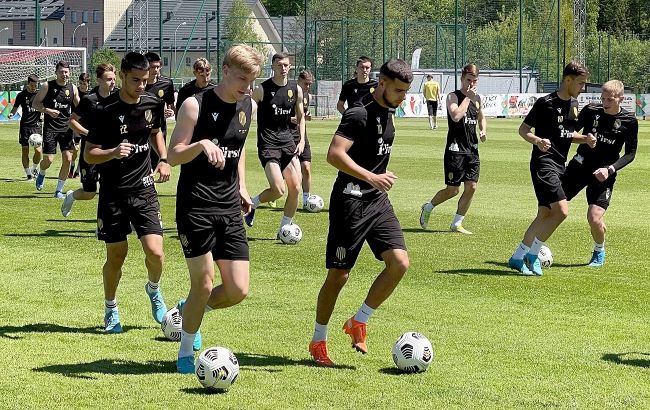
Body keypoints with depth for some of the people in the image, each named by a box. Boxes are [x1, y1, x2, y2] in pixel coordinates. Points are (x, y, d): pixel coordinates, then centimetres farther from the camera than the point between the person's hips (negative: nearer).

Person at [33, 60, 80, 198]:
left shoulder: (72, 88, 5)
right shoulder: (47, 86, -3)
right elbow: (35, 103, -1)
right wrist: (48, 110, -17)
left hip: (66, 128, 3)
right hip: (50, 128, -3)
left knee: (67, 159, -5)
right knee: (48, 160, -8)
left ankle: (59, 190, 8)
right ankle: (41, 174, 28)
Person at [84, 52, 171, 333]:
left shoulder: (153, 104, 0)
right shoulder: (107, 111, -13)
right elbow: (89, 155, -10)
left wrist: (164, 160, 6)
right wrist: (113, 153, -29)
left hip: (144, 189, 3)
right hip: (113, 193, -3)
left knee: (155, 252, -10)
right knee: (116, 256, 3)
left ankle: (154, 290, 23)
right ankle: (111, 309, 26)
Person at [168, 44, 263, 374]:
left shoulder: (248, 106, 9)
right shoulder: (195, 105, -10)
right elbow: (173, 156, -10)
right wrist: (202, 143, -29)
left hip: (229, 208, 6)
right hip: (195, 206, -6)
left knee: (238, 290, -1)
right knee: (204, 283, -7)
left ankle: (188, 310, 30)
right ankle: (186, 354, 14)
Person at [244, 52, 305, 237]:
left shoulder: (296, 90, 7)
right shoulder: (262, 90, -7)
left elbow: (300, 117, 18)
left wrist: (302, 140, 6)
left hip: (288, 142, 5)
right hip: (268, 144, -5)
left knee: (295, 188, -3)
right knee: (278, 190, -17)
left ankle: (284, 228, 11)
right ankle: (251, 204, 12)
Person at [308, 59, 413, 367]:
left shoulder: (388, 113, 12)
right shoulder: (359, 114, -16)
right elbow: (334, 155, -27)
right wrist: (372, 178, -30)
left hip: (378, 201, 8)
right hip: (350, 202, -8)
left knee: (399, 262, -9)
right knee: (338, 275, 0)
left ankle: (358, 323, 7)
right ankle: (318, 342, 16)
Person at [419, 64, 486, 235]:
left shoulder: (477, 98, 12)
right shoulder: (453, 96, -8)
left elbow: (481, 118, 30)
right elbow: (456, 116, -27)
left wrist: (483, 130, 9)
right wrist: (467, 97, -20)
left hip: (472, 150, 6)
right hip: (455, 149, -6)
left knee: (471, 187, -1)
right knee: (453, 190, -3)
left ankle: (456, 224, 11)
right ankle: (427, 208, 23)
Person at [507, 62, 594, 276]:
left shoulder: (574, 104, 14)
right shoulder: (546, 103, -11)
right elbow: (523, 129, -7)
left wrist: (585, 138, 5)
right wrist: (538, 141, -26)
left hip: (559, 165, 9)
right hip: (543, 163, -9)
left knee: (545, 215, 6)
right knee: (561, 211, -18)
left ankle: (518, 257, 13)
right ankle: (532, 254, -6)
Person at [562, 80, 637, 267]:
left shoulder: (629, 121, -8)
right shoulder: (591, 111, -6)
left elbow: (630, 153, -1)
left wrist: (610, 169, -14)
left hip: (604, 173, -2)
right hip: (580, 165, 2)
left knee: (595, 218, -13)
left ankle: (599, 251, 18)